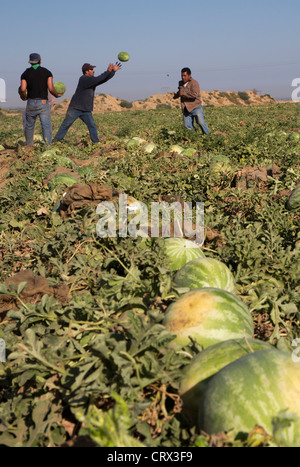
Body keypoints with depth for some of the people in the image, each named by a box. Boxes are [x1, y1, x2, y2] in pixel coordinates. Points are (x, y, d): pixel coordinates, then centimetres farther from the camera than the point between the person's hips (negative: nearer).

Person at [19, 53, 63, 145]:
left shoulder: (25, 73, 5)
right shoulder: (47, 72, 2)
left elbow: (23, 89, -6)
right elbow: (51, 88, -9)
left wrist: (23, 97, 14)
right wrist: (57, 95, 10)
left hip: (31, 103, 2)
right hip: (43, 103, -2)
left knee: (29, 125, 17)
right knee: (46, 126, -4)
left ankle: (29, 146, 25)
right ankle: (48, 146, -16)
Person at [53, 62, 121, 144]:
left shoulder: (93, 80, 8)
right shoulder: (83, 79, -16)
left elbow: (104, 79, 7)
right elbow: (97, 79, -24)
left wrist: (113, 71, -7)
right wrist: (108, 71, -21)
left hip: (86, 111, 6)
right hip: (75, 109, -6)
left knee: (92, 126, -4)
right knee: (66, 125, -1)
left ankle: (96, 142, 1)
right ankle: (56, 140, 8)